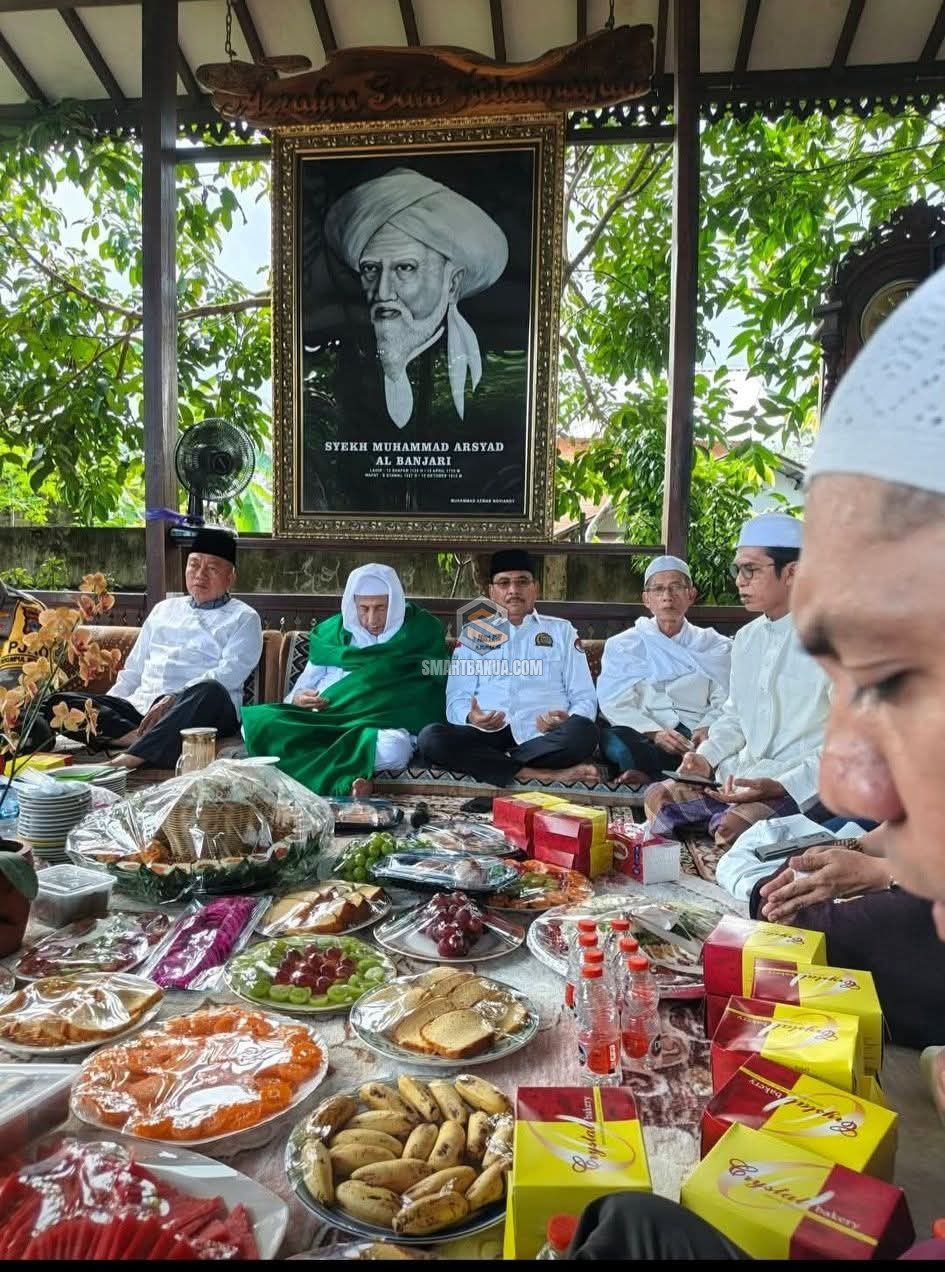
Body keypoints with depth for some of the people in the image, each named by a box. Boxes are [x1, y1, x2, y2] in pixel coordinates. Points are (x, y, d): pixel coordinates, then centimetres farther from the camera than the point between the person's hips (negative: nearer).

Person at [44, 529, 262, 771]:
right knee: (58, 703, -14)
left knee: (210, 692, -39)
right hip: (140, 706, 5)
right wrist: (103, 710, 9)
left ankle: (132, 757, -38)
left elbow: (229, 672, -7)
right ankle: (142, 739, -31)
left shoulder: (243, 618, 10)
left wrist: (175, 699, -21)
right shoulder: (164, 609, 27)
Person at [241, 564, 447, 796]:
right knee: (255, 722, -24)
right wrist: (297, 698, -4)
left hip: (378, 728, -3)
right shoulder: (333, 631, 16)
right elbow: (307, 681, 19)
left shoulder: (421, 633, 7)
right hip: (320, 723, 4)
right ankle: (343, 783, -36)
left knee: (393, 748, -40)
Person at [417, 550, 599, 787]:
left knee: (584, 732, -34)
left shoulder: (561, 630, 19)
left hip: (543, 736, -1)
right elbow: (456, 700, 13)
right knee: (431, 738, -29)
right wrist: (472, 718, -12)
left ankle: (489, 763, -22)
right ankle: (538, 774, -28)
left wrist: (568, 720, -11)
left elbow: (585, 697, 14)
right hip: (488, 734, 1)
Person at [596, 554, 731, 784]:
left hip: (693, 736, 1)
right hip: (642, 736, -1)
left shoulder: (715, 646, 19)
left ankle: (649, 774, -25)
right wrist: (654, 734, -16)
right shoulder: (622, 645, 16)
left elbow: (724, 702, 7)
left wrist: (706, 730, -16)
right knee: (617, 744, -37)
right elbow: (615, 704, 2)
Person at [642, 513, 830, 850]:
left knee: (731, 825, -30)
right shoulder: (746, 639, 14)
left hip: (802, 785, -7)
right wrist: (707, 756, 3)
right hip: (742, 772, 8)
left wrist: (783, 786, -24)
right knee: (658, 798, -5)